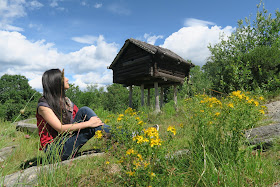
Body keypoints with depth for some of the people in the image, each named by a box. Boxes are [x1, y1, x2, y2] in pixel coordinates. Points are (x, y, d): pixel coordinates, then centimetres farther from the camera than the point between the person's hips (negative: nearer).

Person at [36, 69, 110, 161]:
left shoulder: (66, 100, 11)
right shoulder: (43, 105, -11)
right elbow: (60, 128, -21)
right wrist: (89, 123, -26)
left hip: (68, 141, 6)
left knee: (84, 111, -17)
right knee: (90, 129, -29)